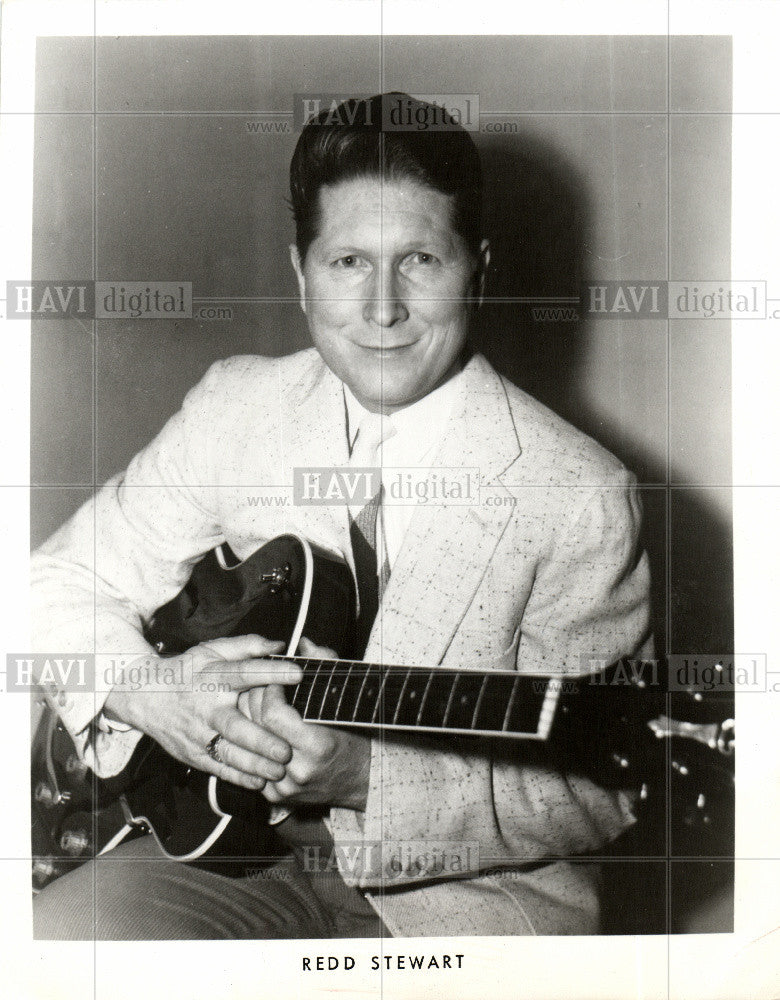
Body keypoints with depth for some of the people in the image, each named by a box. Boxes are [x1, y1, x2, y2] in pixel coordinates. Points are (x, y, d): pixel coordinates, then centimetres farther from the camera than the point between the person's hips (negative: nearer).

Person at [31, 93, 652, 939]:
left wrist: (368, 776, -23)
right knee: (58, 932, -20)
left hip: (464, 900, -3)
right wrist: (139, 691, -15)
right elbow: (64, 579, 6)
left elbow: (593, 789, -10)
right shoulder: (234, 409, -1)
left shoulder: (578, 498, -14)